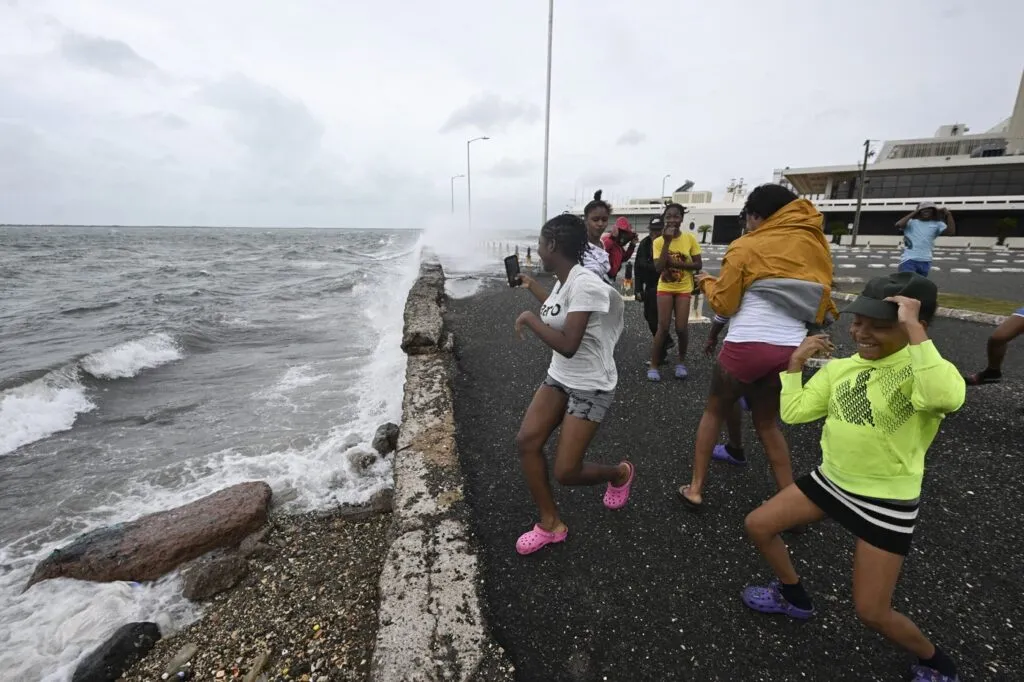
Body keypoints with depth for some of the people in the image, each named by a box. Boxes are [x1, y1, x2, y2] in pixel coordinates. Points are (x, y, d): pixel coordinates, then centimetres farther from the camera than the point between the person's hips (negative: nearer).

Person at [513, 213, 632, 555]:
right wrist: (530, 285, 29)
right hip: (559, 376, 9)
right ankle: (550, 524, 13)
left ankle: (620, 474, 29)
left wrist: (529, 318, -19)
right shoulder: (563, 280, 3)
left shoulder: (584, 284, -25)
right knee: (526, 441, -3)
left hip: (590, 387, -9)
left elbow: (568, 345, -31)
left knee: (566, 472, -5)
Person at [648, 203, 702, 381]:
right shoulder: (659, 241, -6)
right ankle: (653, 365, 7)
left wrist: (677, 263, -19)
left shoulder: (690, 238, -6)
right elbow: (659, 268, -18)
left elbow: (699, 265, -6)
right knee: (663, 327, -5)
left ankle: (681, 361, 23)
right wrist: (667, 242, -22)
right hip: (665, 288, 0)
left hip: (684, 288, 0)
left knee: (681, 327, -3)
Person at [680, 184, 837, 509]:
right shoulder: (815, 245, 10)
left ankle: (695, 489, 21)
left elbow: (723, 304, -3)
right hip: (789, 349, 5)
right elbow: (820, 297, 15)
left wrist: (707, 283, 15)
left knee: (714, 412, 16)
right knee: (767, 421, 23)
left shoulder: (747, 247, -5)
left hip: (747, 345, -5)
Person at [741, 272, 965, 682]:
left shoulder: (923, 370, -18)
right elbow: (792, 413, 0)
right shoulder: (840, 368, 0)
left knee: (871, 612, 1)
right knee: (758, 526, 8)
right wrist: (796, 362, -4)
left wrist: (914, 329, -36)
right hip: (832, 481, 6)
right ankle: (795, 597, 36)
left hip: (887, 501, -6)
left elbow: (945, 398, -44)